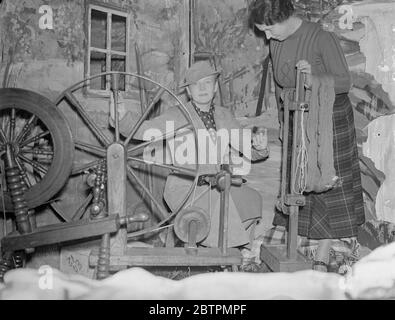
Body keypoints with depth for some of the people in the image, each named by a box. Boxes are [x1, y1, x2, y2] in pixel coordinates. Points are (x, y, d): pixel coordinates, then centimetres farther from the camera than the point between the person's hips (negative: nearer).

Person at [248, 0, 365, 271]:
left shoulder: (323, 39, -21)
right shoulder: (276, 43, -2)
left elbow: (345, 81, -20)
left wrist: (314, 80, -38)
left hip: (330, 119, -6)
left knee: (327, 187, 1)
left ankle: (322, 260, 7)